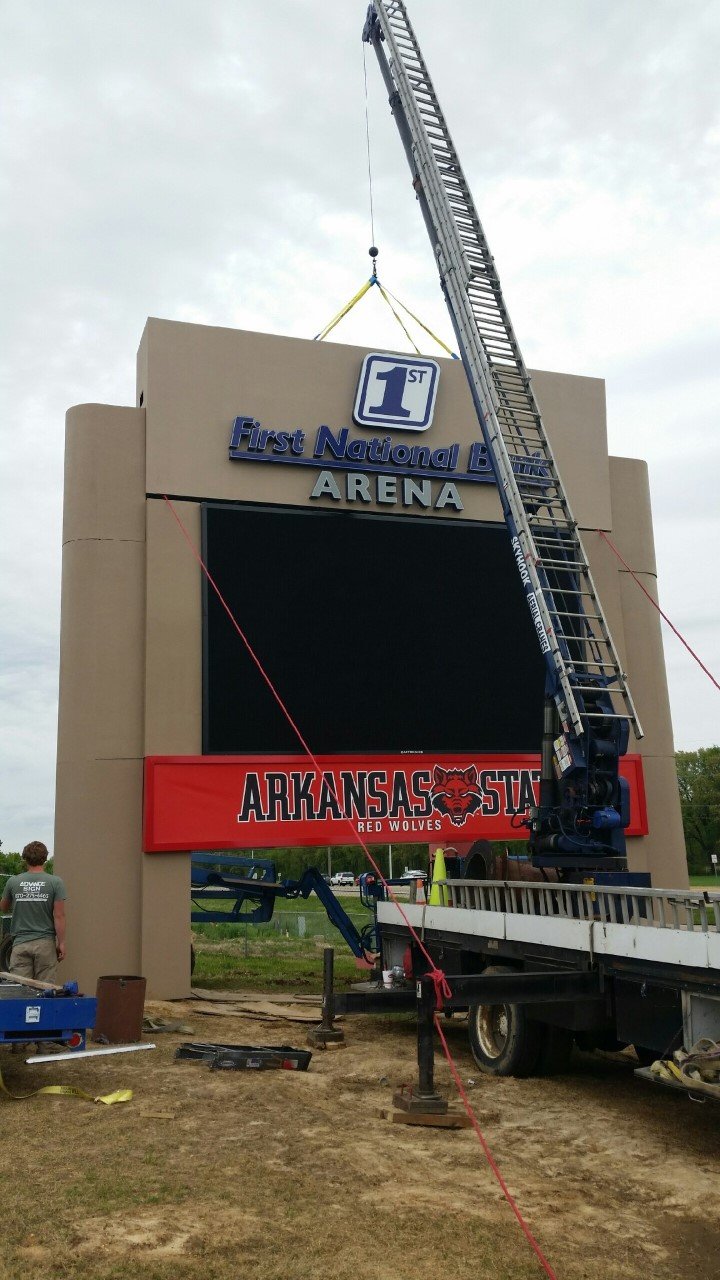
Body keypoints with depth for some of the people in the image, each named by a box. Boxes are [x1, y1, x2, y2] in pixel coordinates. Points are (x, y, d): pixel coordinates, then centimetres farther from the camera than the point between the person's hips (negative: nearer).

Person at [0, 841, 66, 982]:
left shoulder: (13, 882, 1)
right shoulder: (55, 882, -6)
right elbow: (59, 916, -8)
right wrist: (61, 942, -1)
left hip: (20, 944, 1)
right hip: (45, 944, -1)